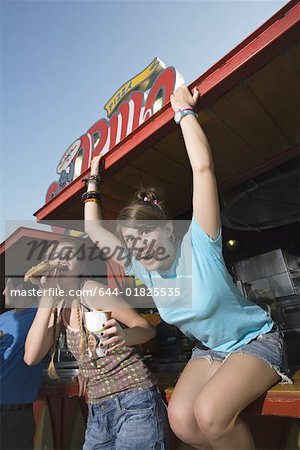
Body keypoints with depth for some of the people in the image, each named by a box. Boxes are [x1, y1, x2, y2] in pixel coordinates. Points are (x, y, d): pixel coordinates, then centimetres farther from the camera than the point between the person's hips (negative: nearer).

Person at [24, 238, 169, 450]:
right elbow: (31, 357, -6)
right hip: (98, 411, 7)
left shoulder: (91, 289, -14)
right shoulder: (58, 308, 5)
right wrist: (48, 297, -13)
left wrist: (124, 336, -36)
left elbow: (147, 327, -14)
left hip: (134, 402, -6)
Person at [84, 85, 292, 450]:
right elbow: (94, 230, 2)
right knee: (181, 420, -18)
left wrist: (184, 110, -19)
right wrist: (93, 183, 8)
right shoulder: (142, 269, -8)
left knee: (209, 412, -27)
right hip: (208, 350, 5)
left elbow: (202, 167, -32)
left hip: (255, 340, -5)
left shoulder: (198, 244, -24)